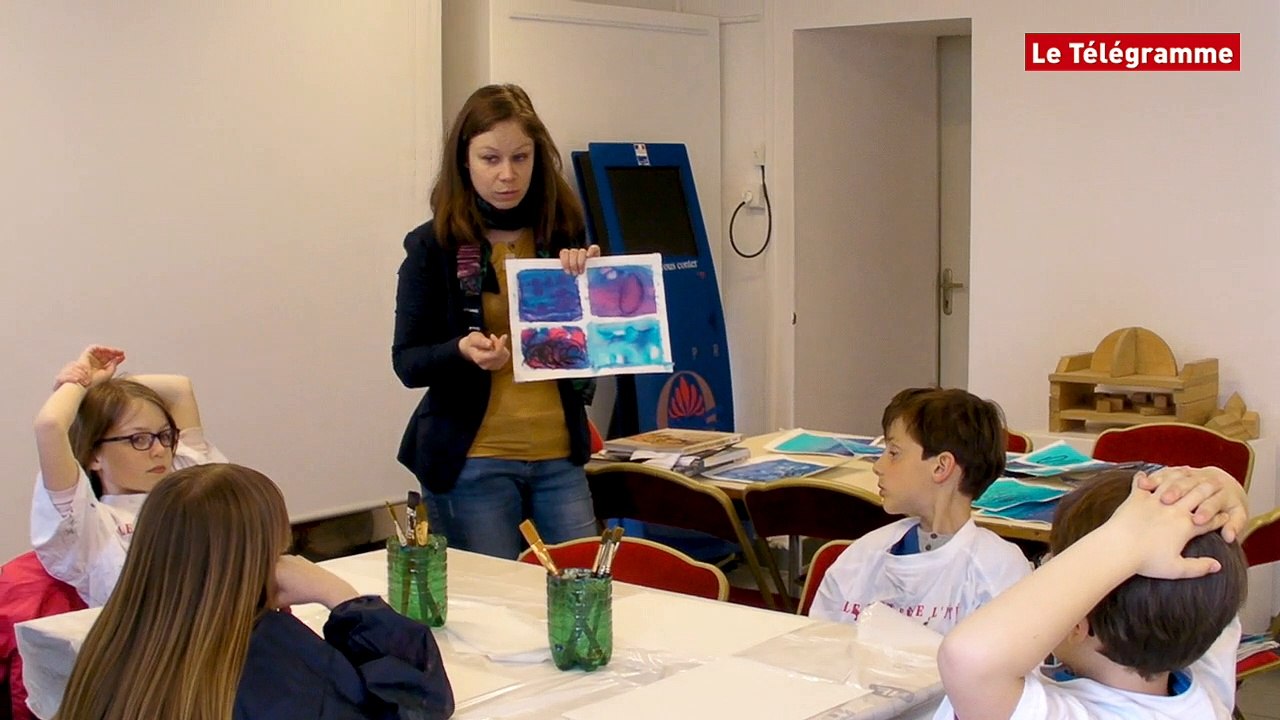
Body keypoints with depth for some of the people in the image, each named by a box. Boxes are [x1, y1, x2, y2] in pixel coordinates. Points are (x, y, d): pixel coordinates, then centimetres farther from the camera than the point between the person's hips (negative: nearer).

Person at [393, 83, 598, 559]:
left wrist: (587, 279, -9)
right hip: (470, 464, -3)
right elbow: (406, 362, -3)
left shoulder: (563, 233, 5)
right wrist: (463, 350, -23)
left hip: (559, 457, 3)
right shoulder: (434, 246, -3)